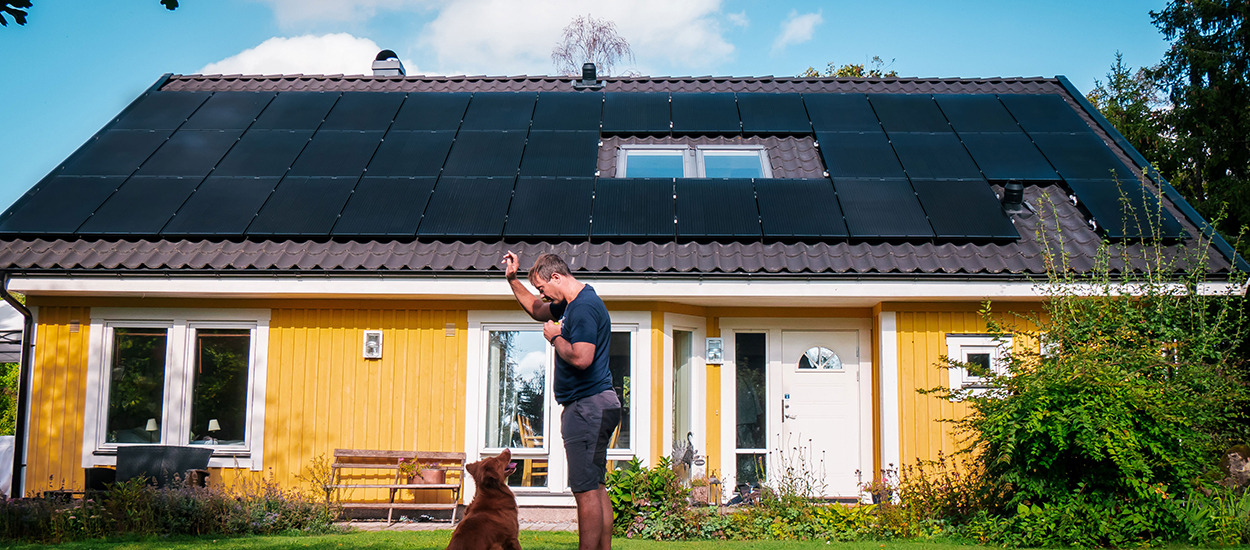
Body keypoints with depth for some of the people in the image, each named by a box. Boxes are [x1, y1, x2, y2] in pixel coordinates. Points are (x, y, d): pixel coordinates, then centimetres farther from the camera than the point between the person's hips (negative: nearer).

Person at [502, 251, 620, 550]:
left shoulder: (584, 307, -16)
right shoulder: (573, 304, 17)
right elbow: (537, 309, 34)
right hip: (596, 407, 11)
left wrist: (555, 337, -12)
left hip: (587, 406, -11)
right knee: (596, 488, 12)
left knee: (586, 491, -10)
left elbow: (581, 358, -29)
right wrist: (512, 279, 23)